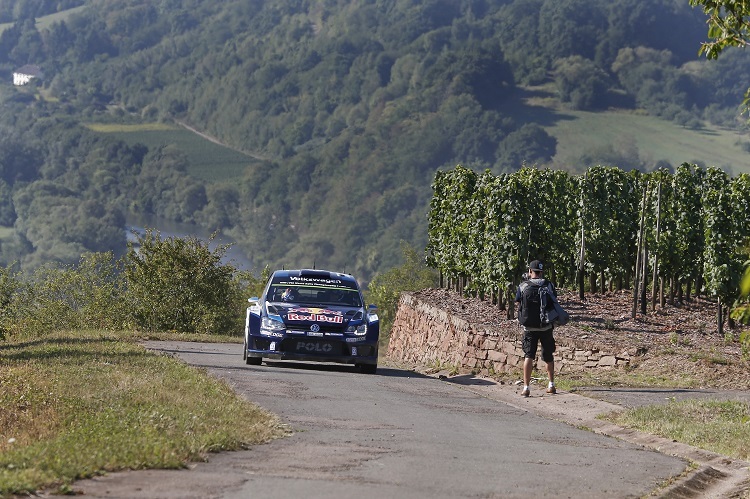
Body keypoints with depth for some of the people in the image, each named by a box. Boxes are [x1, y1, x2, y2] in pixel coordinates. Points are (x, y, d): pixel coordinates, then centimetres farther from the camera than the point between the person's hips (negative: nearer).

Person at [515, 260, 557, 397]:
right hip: (546, 327, 1)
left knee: (528, 356, -1)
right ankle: (551, 385, 25)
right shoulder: (549, 286, -2)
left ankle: (526, 387, -10)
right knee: (548, 356, 16)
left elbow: (519, 305, 4)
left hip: (529, 328, -1)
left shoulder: (523, 286, -5)